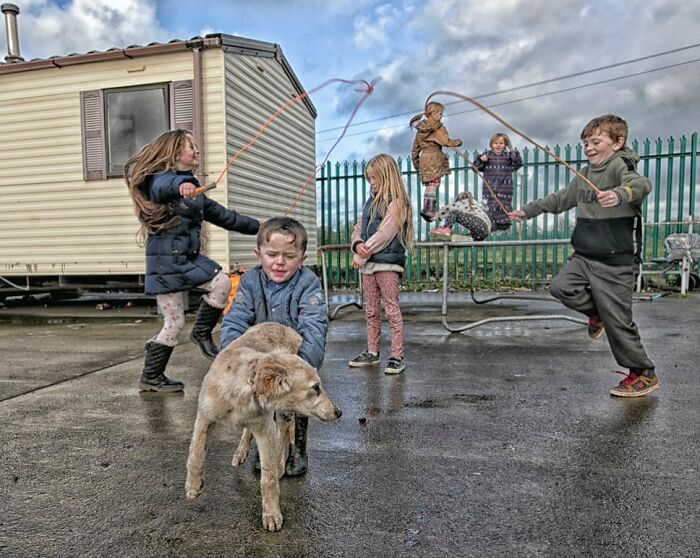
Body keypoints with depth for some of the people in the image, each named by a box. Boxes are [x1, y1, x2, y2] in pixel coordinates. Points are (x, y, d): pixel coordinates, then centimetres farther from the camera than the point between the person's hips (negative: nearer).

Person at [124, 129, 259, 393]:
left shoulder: (193, 190, 14)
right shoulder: (159, 178, -10)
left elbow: (222, 215, 20)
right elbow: (163, 187, -36)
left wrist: (258, 227, 21)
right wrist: (180, 185, -59)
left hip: (189, 258, 7)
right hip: (166, 262, -7)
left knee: (221, 283, -13)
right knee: (174, 322, -2)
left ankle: (202, 332, 10)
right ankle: (150, 378, 17)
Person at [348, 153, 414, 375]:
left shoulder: (396, 202, -6)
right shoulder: (370, 202, 17)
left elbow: (383, 235, -15)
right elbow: (358, 229, 14)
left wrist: (361, 256, -11)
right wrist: (358, 245, -8)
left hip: (388, 263, -8)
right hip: (368, 264, 8)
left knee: (392, 310, -4)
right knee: (371, 312, 13)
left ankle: (397, 356, 2)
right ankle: (372, 352, 23)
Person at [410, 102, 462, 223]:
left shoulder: (421, 127, 14)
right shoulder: (437, 127, -8)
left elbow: (415, 146, 18)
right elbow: (446, 142, -14)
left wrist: (415, 160, 25)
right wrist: (457, 142, 3)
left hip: (424, 158, 8)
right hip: (434, 157, -8)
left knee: (428, 185, 12)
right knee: (433, 184, -8)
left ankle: (427, 209, 13)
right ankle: (429, 209, -14)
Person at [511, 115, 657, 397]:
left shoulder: (621, 166, -11)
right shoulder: (585, 174, 13)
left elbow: (641, 184, -34)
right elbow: (559, 199, 27)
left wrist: (620, 194, -55)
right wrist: (528, 210, 29)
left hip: (615, 262, -7)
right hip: (584, 256, 7)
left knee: (617, 321, -2)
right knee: (561, 287, -13)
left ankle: (643, 374, 18)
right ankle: (596, 311, 17)